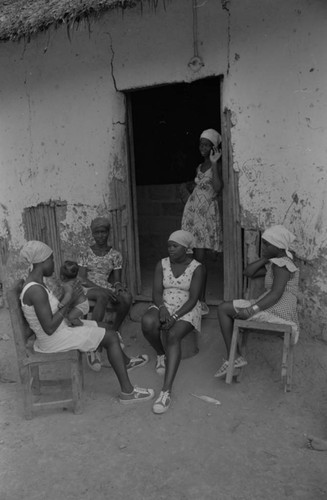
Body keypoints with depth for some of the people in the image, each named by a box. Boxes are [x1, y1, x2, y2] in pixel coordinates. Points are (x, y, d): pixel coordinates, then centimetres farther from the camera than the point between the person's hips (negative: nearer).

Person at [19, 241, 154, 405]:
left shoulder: (34, 283, 4)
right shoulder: (36, 290, -27)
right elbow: (49, 328, -28)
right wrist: (70, 301, -23)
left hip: (62, 328, 10)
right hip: (56, 339, -10)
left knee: (104, 327, 19)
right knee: (112, 337, -4)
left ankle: (125, 362, 41)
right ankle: (127, 391, 5)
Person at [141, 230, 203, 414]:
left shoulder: (196, 268, -5)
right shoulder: (162, 265, 5)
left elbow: (193, 298, -12)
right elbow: (157, 292, -1)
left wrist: (175, 316, -24)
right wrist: (162, 308, -23)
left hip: (186, 310, -3)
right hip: (164, 306, 3)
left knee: (173, 336, -34)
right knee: (148, 322, -32)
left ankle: (167, 391, -38)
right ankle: (161, 354, 0)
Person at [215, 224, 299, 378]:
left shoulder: (281, 264, -12)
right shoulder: (274, 263, 17)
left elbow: (276, 294, -23)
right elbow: (248, 272, 13)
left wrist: (252, 309, -29)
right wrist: (267, 257, 7)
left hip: (275, 311, -10)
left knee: (223, 309, -4)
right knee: (229, 311, 20)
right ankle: (234, 358, 15)